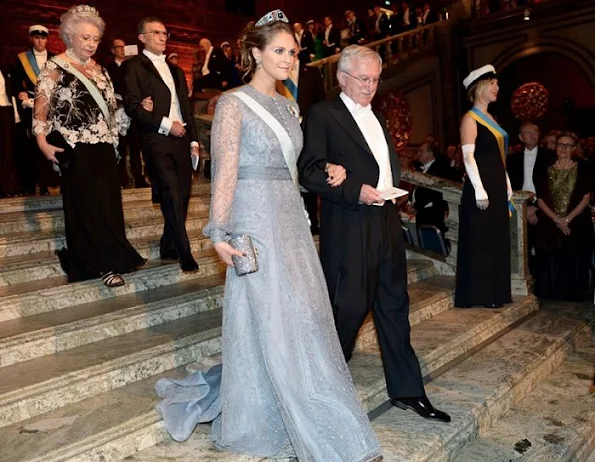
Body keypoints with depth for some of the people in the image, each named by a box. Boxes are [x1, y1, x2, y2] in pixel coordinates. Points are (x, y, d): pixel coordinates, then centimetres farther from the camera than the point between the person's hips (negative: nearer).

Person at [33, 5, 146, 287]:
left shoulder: (99, 69, 14)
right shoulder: (55, 67, -4)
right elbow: (41, 106, -9)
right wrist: (42, 141, -20)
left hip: (103, 147, 6)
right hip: (75, 148, -6)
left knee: (108, 202, 6)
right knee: (86, 205, -1)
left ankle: (108, 260, 17)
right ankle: (101, 263, 6)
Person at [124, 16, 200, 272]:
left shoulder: (175, 70, 24)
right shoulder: (134, 66, 4)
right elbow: (132, 106, -7)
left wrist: (194, 139, 13)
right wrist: (166, 124, -13)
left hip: (181, 138, 6)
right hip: (157, 140, -6)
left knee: (182, 195, 4)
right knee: (171, 197, -12)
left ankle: (168, 247, 18)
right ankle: (184, 252, -5)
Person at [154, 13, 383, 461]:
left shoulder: (288, 106, 16)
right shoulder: (234, 104, -5)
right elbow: (225, 171, -12)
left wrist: (328, 170, 3)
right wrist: (220, 233, -18)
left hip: (292, 219, 8)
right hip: (257, 221, -8)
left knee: (302, 318, 10)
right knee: (274, 326, -1)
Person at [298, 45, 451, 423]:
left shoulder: (377, 118, 21)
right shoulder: (323, 115, -2)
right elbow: (309, 171, -11)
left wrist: (391, 191, -1)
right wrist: (355, 191, -19)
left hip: (387, 224, 8)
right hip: (348, 227, -7)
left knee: (394, 306, 11)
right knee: (349, 307, -1)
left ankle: (407, 391, 22)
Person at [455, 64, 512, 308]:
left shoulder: (490, 119, 17)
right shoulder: (470, 119, -9)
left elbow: (498, 157, 19)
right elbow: (468, 156, -17)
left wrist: (507, 184, 15)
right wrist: (479, 189, -22)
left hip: (497, 186, 9)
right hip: (481, 187, -9)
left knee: (496, 239, 12)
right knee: (480, 240, -4)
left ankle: (493, 292, 21)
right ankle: (478, 294, 5)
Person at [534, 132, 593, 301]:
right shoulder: (545, 171, 7)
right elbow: (541, 200, 2)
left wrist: (568, 218, -11)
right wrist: (557, 220, -9)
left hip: (577, 225, -1)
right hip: (550, 226, 1)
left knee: (574, 266, 1)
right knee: (551, 266, 0)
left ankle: (574, 301, 12)